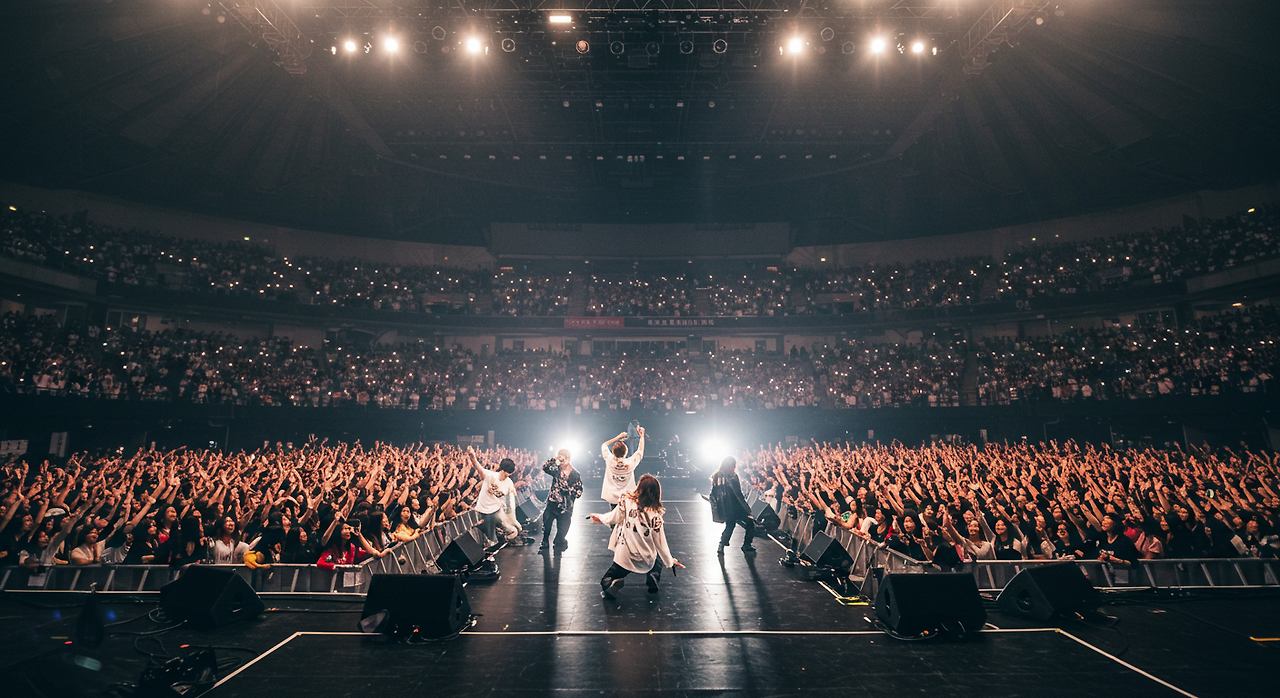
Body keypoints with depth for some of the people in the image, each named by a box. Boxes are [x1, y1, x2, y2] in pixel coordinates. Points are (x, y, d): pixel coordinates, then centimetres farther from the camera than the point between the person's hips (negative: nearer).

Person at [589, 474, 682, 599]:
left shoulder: (626, 502, -19)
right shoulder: (655, 515, -17)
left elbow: (614, 518, -5)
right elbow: (660, 543, -8)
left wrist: (601, 518, 17)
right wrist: (670, 561, 8)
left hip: (624, 559, 0)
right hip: (646, 561, 0)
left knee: (605, 583, 21)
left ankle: (612, 584, -11)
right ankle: (653, 576, 11)